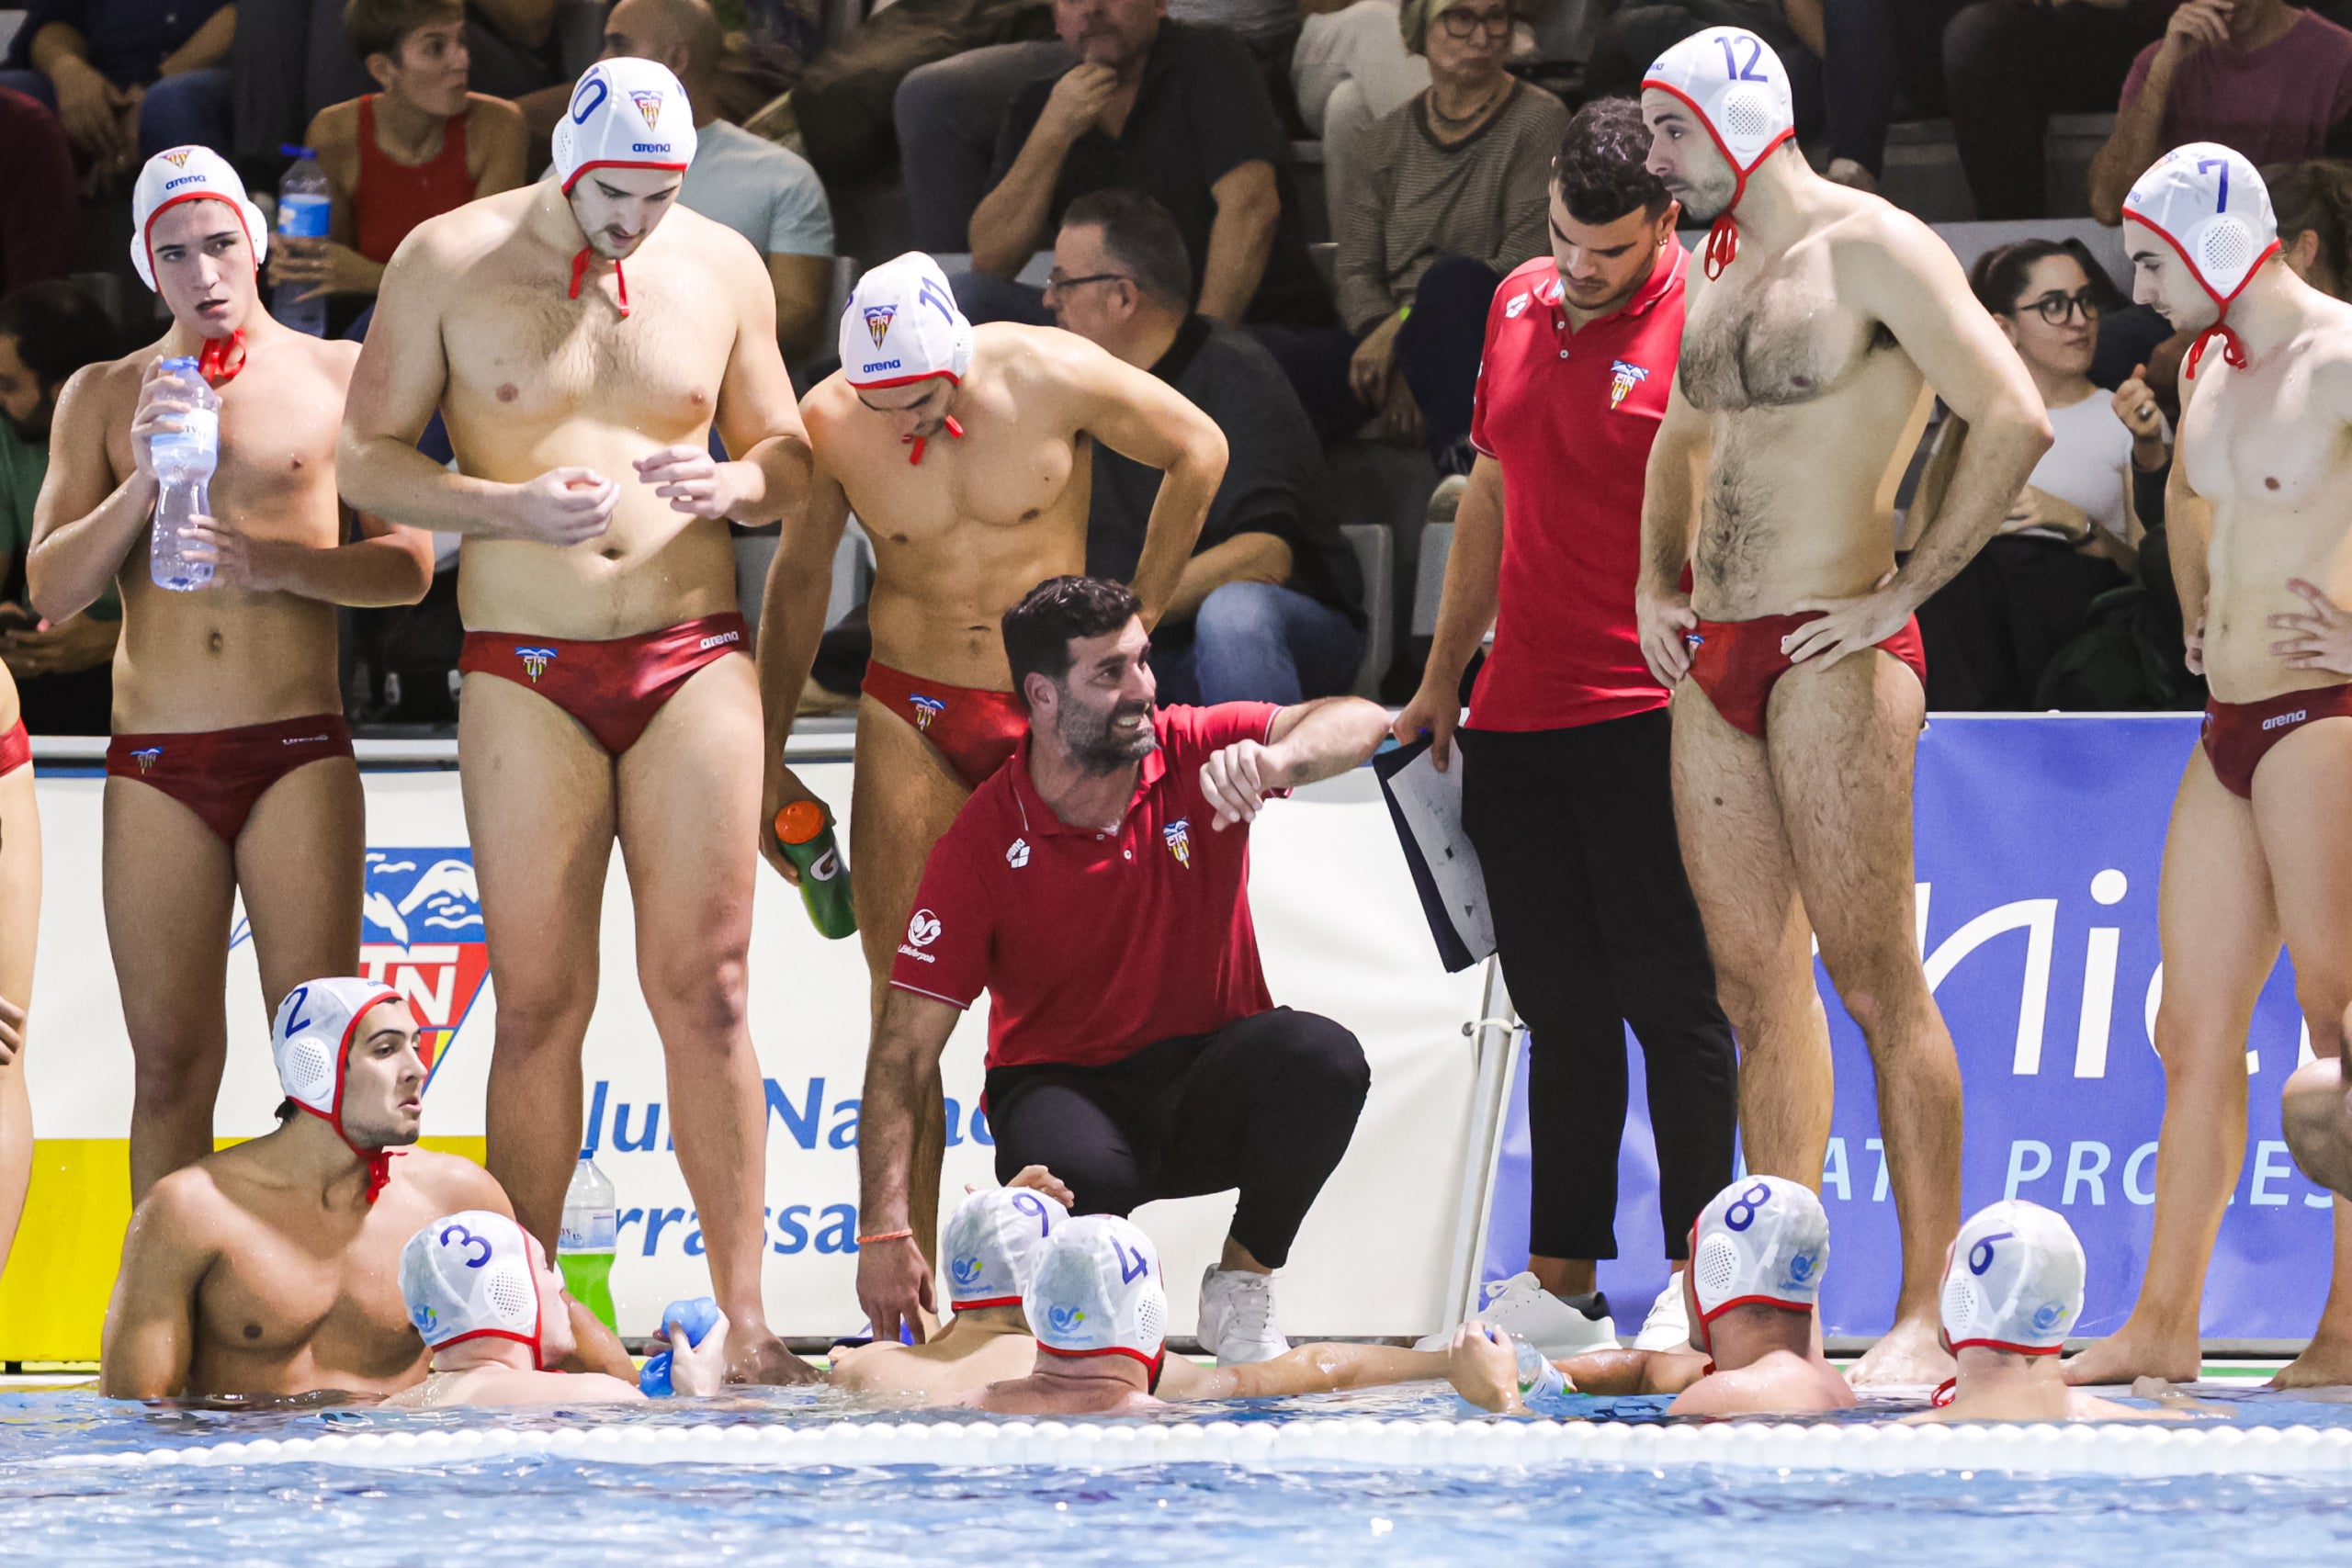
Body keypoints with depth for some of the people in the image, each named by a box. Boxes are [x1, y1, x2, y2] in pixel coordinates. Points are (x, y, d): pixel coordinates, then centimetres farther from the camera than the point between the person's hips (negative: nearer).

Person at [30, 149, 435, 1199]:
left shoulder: (339, 377, 6)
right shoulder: (102, 396, 11)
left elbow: (407, 563, 3)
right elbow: (51, 591, 6)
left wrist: (280, 563, -14)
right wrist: (143, 482, -10)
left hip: (298, 755, -1)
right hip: (155, 765, 2)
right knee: (170, 1063, 1)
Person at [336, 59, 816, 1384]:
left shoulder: (722, 268, 7)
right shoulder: (449, 262, 0)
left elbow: (792, 465, 16)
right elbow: (366, 455, 2)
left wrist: (732, 483, -8)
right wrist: (511, 506, -14)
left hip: (693, 654, 1)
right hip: (526, 669, -1)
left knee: (707, 988, -4)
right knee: (542, 1002, -2)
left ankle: (747, 1315, -3)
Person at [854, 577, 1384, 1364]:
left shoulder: (1196, 755, -6)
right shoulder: (982, 844, -13)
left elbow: (1359, 724, -20)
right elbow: (904, 1051, -14)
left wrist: (1272, 759, -44)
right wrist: (885, 1233, -24)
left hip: (1208, 1092, 3)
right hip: (1066, 1084, -3)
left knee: (1324, 1059, -31)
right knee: (1079, 1173, -39)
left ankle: (1242, 1285, -6)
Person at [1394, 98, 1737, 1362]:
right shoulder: (1517, 308, 12)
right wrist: (1441, 679, 22)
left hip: (1651, 719, -7)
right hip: (1516, 713, 7)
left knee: (1669, 999, -5)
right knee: (1560, 1010, 10)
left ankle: (1699, 1277, -2)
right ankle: (1560, 1287, 14)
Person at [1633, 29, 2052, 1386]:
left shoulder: (1874, 252, -9)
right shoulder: (1720, 270, 17)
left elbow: (2015, 423, -19)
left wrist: (1905, 590, -15)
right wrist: (1657, 583, 20)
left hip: (1830, 654, -8)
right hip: (1711, 663, 8)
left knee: (1876, 981, -10)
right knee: (1759, 991, 8)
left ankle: (1928, 1317, -10)